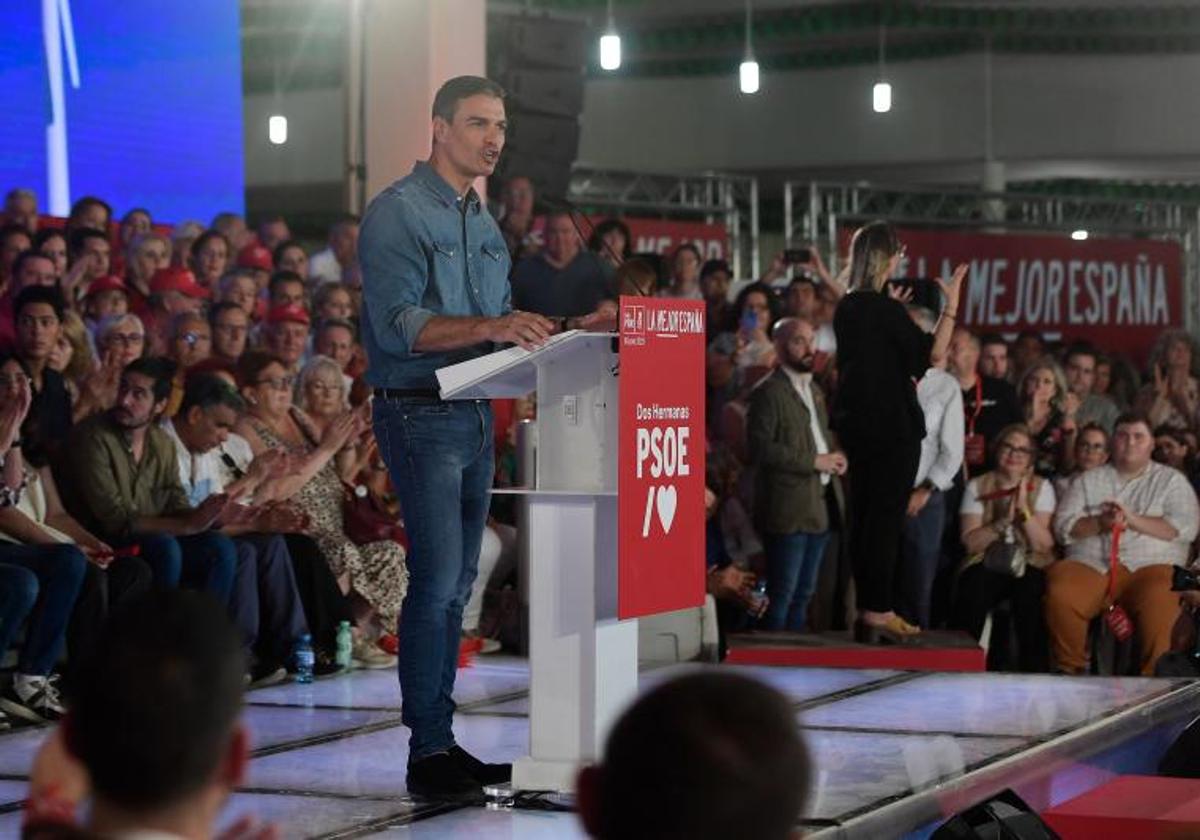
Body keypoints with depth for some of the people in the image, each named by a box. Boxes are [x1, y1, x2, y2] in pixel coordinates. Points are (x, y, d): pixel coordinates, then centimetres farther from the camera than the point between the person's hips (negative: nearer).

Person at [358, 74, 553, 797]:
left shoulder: (486, 225, 18)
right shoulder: (398, 213, -9)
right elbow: (397, 325, -19)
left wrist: (529, 338, 1)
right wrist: (489, 327, -29)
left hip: (477, 413, 8)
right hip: (420, 413, -8)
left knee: (456, 583, 9)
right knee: (438, 578, -12)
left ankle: (442, 739, 14)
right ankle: (428, 751, -8)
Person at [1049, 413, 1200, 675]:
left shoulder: (1171, 480, 18)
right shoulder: (1089, 480, 23)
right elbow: (1064, 527, 11)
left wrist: (1133, 520, -6)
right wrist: (1099, 523, -8)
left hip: (1150, 565, -2)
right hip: (1092, 564, 2)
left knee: (1159, 599, -38)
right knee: (1060, 592, -31)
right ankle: (1070, 672, -13)